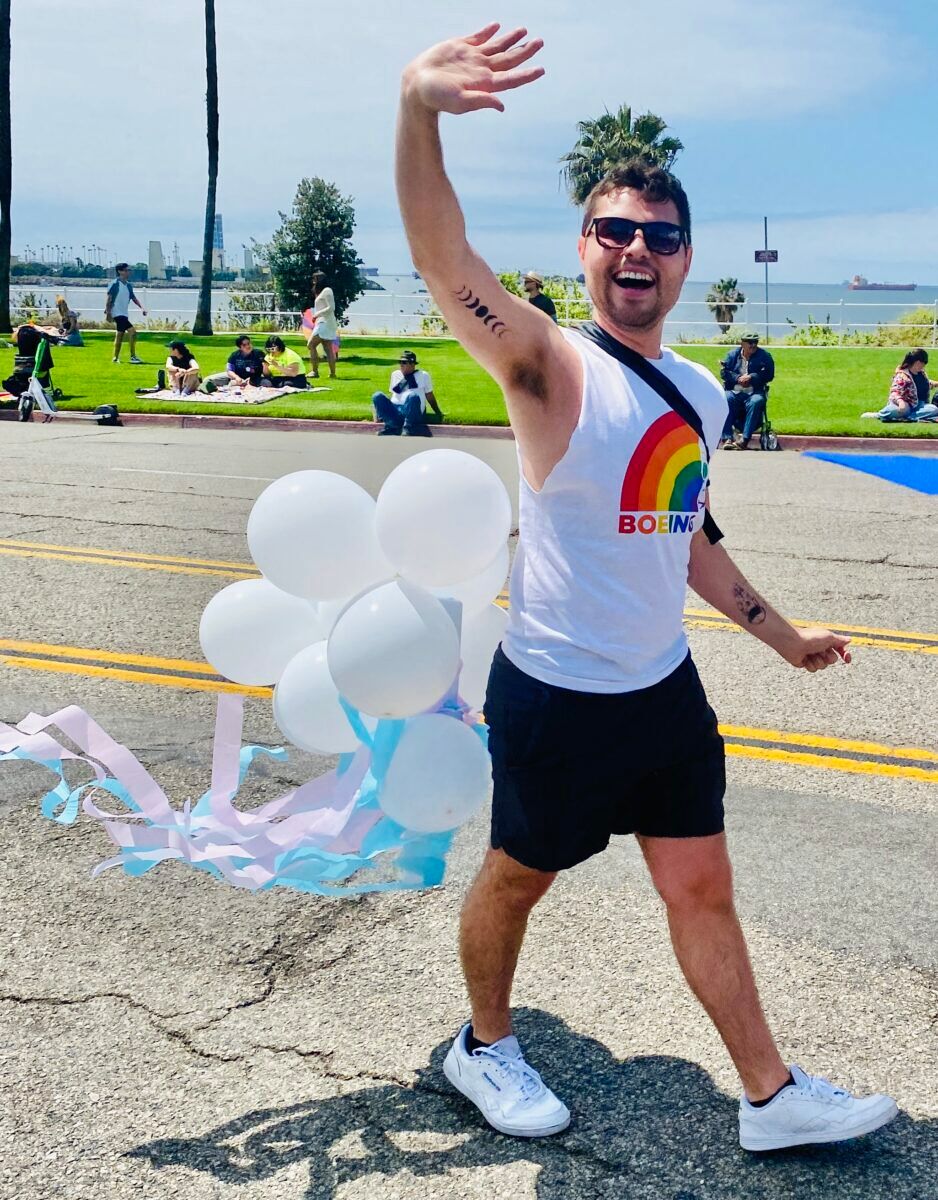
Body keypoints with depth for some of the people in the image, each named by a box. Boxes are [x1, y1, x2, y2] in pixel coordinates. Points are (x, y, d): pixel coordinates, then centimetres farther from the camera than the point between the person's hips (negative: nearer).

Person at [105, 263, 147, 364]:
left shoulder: (129, 285, 11)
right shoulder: (115, 284, -10)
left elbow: (134, 298, 17)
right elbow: (109, 299, -9)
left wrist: (141, 307, 3)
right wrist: (108, 313, -13)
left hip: (125, 314, 8)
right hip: (117, 313, -8)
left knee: (120, 335, 13)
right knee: (132, 331, -19)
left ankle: (115, 358, 23)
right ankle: (133, 357, -16)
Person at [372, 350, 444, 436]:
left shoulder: (423, 375, 14)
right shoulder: (395, 374, 24)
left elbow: (430, 397, 16)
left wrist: (438, 413, 14)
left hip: (413, 412, -4)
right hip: (394, 410, 4)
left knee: (413, 396, -37)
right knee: (377, 396, -22)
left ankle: (407, 428, -28)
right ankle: (392, 427, -26)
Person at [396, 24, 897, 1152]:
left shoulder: (700, 394, 5)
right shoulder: (554, 369, -15)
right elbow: (445, 264, -34)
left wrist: (780, 634, 25)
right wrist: (418, 110, -51)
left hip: (665, 688, 6)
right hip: (555, 696, -6)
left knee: (702, 888, 15)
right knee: (517, 878, 13)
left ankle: (771, 1096, 30)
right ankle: (484, 1046, 39)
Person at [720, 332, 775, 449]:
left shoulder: (764, 356, 9)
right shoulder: (732, 355, 12)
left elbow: (769, 375, -2)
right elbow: (724, 372, 2)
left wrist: (751, 377, -14)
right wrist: (738, 378, -14)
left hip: (754, 392, -1)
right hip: (734, 392, 1)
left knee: (756, 402, -35)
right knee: (725, 399, -31)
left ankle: (744, 439, -38)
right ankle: (727, 439, -35)